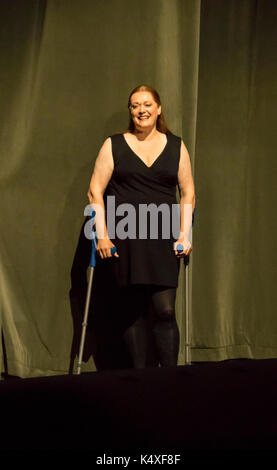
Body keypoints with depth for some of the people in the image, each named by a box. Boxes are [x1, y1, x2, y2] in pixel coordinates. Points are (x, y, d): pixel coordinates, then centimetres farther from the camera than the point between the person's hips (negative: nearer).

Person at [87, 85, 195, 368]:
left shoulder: (175, 146, 11)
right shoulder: (113, 145, 6)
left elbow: (188, 193, 12)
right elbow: (95, 191, 3)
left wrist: (184, 234, 3)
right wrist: (102, 235, -5)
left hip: (163, 240, 1)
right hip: (124, 239, 0)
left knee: (165, 310, -7)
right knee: (132, 312, 3)